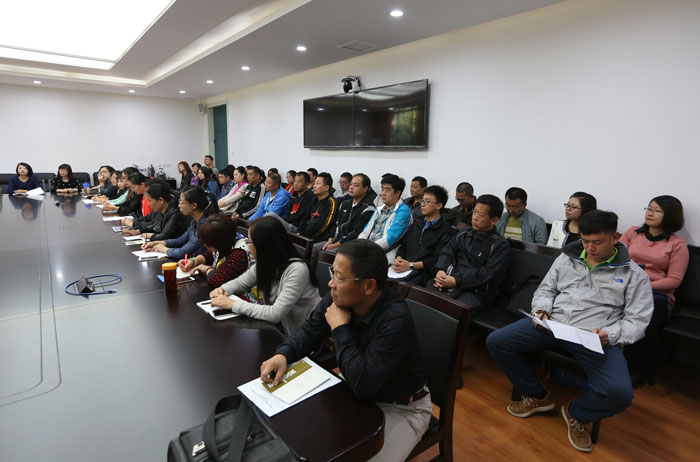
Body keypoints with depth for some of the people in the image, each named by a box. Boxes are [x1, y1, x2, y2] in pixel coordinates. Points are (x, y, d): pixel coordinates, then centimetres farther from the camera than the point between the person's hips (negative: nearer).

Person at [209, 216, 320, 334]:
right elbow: (240, 282, 15)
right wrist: (223, 290, -7)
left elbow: (275, 314, -29)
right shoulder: (263, 263, -4)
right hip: (279, 329, 6)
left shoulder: (297, 269, -27)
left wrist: (233, 304, -24)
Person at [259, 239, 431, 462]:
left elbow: (362, 384, -36)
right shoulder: (338, 298, -13)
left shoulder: (396, 320, -34)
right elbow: (309, 331, 0)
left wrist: (340, 328, -29)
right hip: (357, 393, 6)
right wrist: (283, 354, -20)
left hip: (401, 409, -5)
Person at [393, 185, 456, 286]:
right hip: (404, 267, 5)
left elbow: (438, 259, -10)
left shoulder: (446, 230, 1)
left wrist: (411, 265, -16)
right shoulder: (416, 224, 23)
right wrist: (398, 259, -4)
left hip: (424, 273, -5)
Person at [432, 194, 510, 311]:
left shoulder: (500, 245, 0)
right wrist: (440, 270, -11)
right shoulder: (465, 234, 19)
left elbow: (487, 274, -10)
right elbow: (447, 251, 11)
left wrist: (456, 281, -17)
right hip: (450, 284, 5)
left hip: (476, 292, -5)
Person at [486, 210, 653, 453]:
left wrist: (609, 334, -17)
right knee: (496, 341, -11)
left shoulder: (633, 274, 6)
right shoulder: (567, 258, 13)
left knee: (620, 393, -29)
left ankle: (576, 413, 9)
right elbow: (545, 289, 19)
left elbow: (637, 320, 2)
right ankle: (538, 396, 13)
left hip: (596, 338, -2)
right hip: (552, 323, 3)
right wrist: (541, 309, -3)